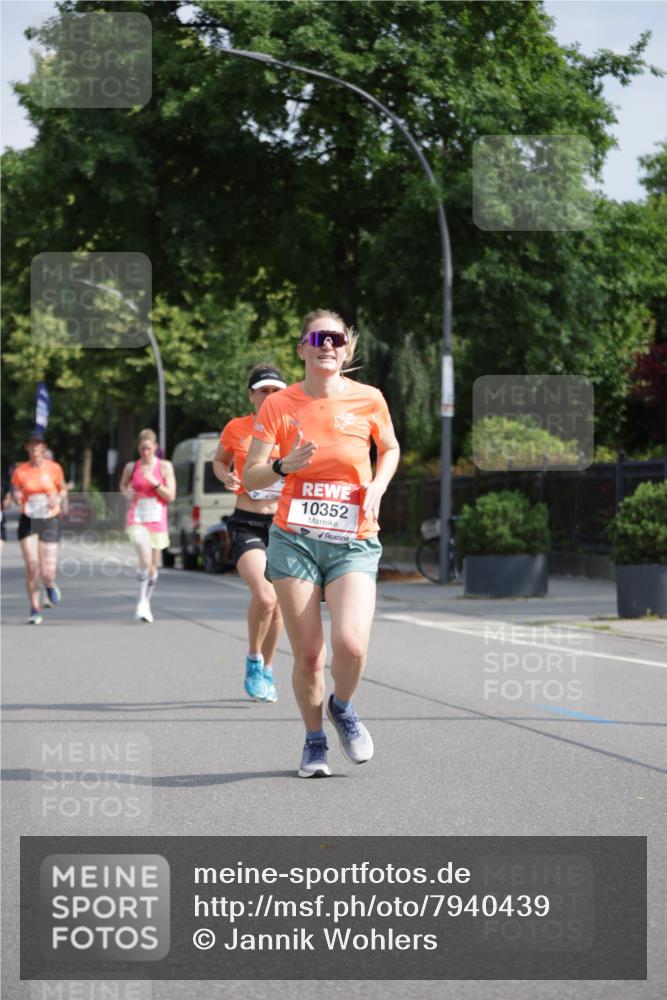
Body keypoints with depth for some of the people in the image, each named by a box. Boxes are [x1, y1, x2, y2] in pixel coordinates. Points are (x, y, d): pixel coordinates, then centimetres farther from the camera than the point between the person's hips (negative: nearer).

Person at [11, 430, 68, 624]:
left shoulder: (54, 468, -1)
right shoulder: (20, 471, -1)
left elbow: (63, 490, 13)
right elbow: (15, 492, 10)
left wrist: (58, 499, -9)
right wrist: (17, 497, -14)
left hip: (50, 520, 0)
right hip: (28, 521, 0)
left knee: (47, 573, -8)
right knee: (31, 566, -8)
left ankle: (51, 587, 31)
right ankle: (35, 610, 9)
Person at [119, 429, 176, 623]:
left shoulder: (165, 467, 0)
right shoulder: (131, 467, 3)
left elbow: (170, 496, -3)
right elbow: (123, 486, 22)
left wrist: (154, 482, -16)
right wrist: (127, 493, -1)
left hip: (157, 522, 1)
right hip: (137, 521, -1)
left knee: (153, 565, 10)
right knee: (145, 561, -22)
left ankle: (146, 603, 28)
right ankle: (141, 602, -12)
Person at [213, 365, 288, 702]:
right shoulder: (236, 428, 0)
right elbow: (219, 460, 18)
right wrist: (226, 476, -3)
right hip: (246, 524, -2)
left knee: (276, 605, 9)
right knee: (264, 596, -23)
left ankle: (266, 671, 30)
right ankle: (253, 659, 1)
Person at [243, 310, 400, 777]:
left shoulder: (368, 400, -1)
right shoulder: (280, 405, -2)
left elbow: (390, 448, 19)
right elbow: (250, 477, 0)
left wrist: (377, 487, -1)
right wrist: (284, 466, -21)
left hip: (354, 541, 0)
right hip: (295, 540, 0)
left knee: (351, 644, -19)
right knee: (308, 653, -2)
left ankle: (342, 707, 15)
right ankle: (314, 741, 23)